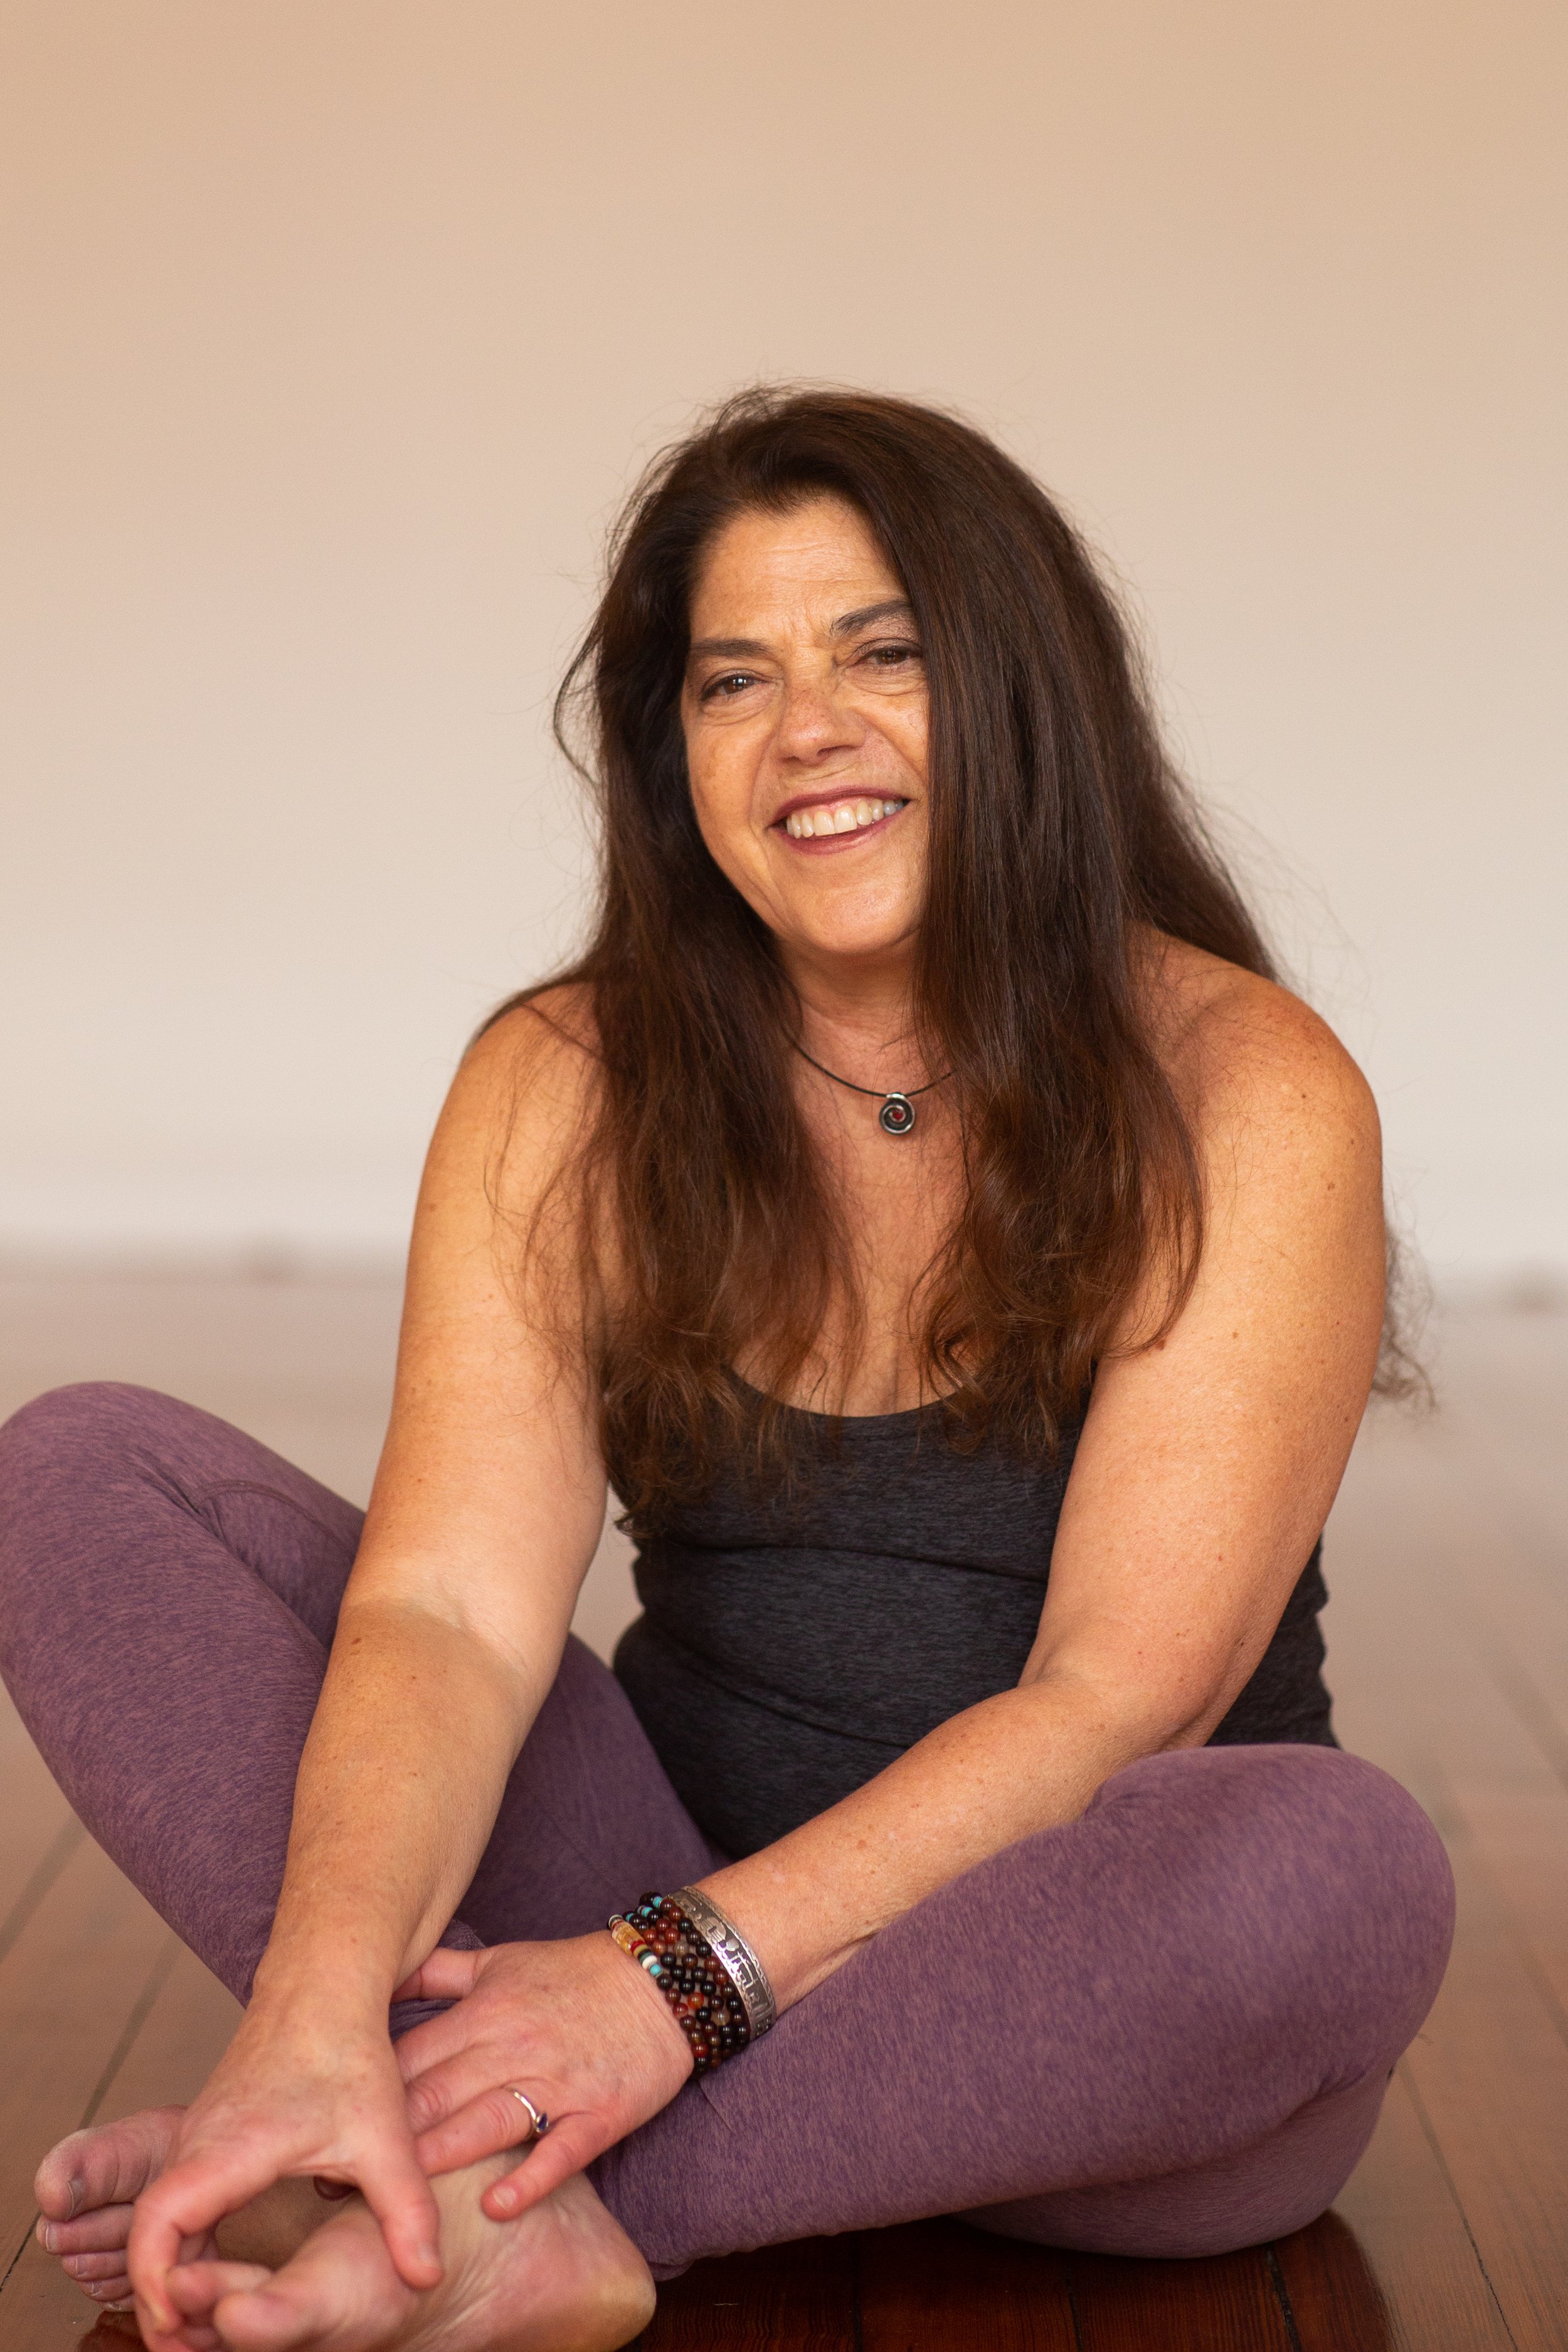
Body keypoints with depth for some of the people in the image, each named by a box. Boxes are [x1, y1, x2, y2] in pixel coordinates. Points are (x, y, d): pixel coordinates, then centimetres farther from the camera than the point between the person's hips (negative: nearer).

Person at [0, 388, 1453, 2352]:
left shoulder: (1242, 1095, -11)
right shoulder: (565, 1094, -1)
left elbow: (1121, 1695, -17)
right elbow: (451, 1607, -14)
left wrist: (680, 1979, -27)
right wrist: (318, 2012, -32)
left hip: (1083, 2016, -2)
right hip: (686, 1873, 3)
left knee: (1341, 1863, -37)